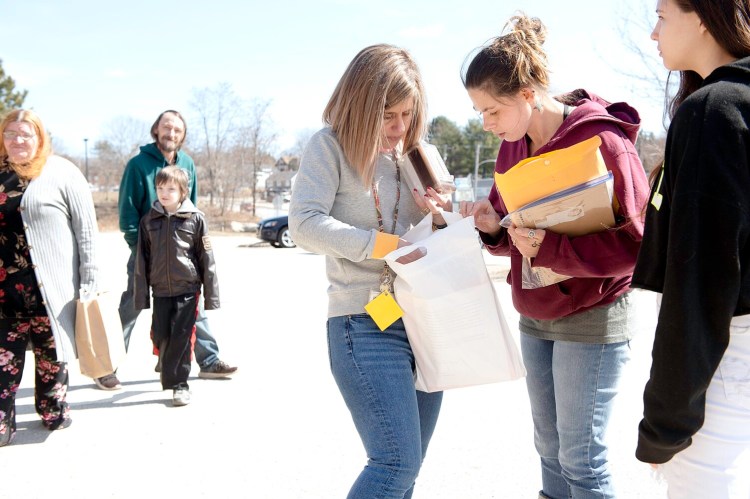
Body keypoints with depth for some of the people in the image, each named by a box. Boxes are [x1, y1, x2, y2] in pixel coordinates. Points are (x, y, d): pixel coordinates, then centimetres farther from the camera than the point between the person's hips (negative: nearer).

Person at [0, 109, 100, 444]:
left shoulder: (62, 172, -4)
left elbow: (86, 229, -5)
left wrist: (89, 279, -8)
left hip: (51, 286, -3)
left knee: (51, 354, 10)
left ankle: (54, 410, 28)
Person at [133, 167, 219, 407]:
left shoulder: (195, 219, -2)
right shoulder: (149, 221, 7)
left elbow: (206, 258, 0)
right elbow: (142, 261, 9)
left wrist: (211, 294, -2)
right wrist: (141, 295, 6)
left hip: (187, 289, -3)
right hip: (160, 290, 3)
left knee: (181, 337, -4)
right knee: (162, 338, 5)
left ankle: (179, 383, 7)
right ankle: (171, 378, 23)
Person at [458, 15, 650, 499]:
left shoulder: (602, 142, -18)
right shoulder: (513, 145, 5)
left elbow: (636, 242, -21)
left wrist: (549, 249, -28)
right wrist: (493, 225, -9)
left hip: (591, 319, -7)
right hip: (534, 317, 7)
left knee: (580, 457, 2)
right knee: (550, 447, 17)